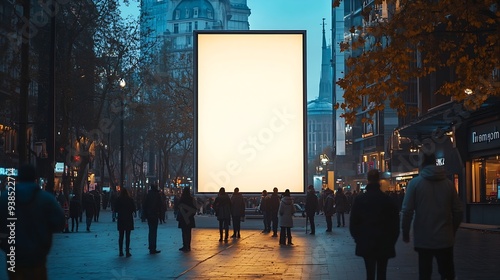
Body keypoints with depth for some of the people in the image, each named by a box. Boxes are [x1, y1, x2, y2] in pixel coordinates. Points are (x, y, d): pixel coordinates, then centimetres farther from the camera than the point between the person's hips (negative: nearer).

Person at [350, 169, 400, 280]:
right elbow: (395, 223, 0)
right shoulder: (388, 200, -5)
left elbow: (353, 223, 0)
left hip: (366, 244, 0)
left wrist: (358, 238, 12)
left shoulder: (359, 199, -4)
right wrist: (392, 240, 11)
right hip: (385, 244, 0)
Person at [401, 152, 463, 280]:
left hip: (423, 239, -2)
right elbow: (458, 211, 3)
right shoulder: (448, 183, 3)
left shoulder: (415, 183, -4)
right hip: (445, 239, 2)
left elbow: (407, 211, -10)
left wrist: (405, 233, 1)